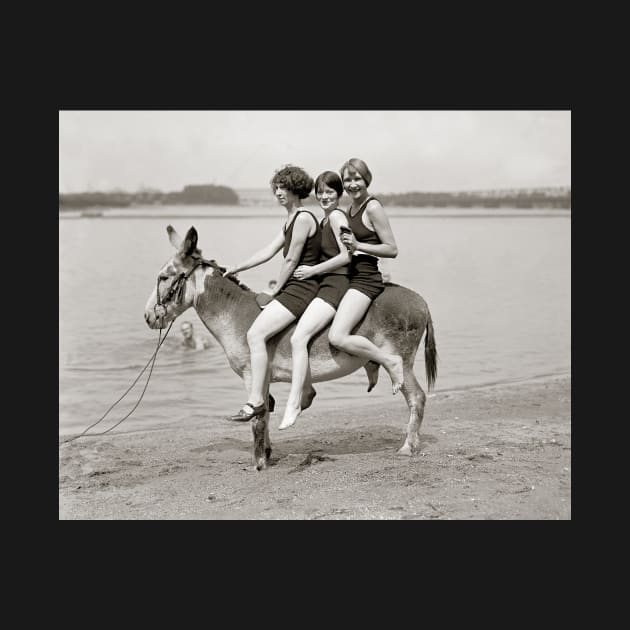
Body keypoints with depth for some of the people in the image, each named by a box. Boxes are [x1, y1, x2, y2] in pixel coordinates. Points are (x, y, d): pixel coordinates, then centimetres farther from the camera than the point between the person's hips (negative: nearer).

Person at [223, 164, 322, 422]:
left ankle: (256, 401, -22)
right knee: (256, 331, 20)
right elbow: (268, 251, 20)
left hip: (301, 288, -11)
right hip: (292, 287, 11)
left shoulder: (303, 219, -14)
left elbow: (291, 260, -15)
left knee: (255, 334, -21)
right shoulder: (291, 220, 18)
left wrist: (275, 291, -7)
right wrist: (235, 269, 18)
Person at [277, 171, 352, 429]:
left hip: (335, 285, -11)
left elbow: (346, 255, -15)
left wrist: (313, 270, -13)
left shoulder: (336, 216, -7)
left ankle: (293, 403, -28)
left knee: (298, 338, -25)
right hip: (325, 285, 11)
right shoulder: (326, 219, 21)